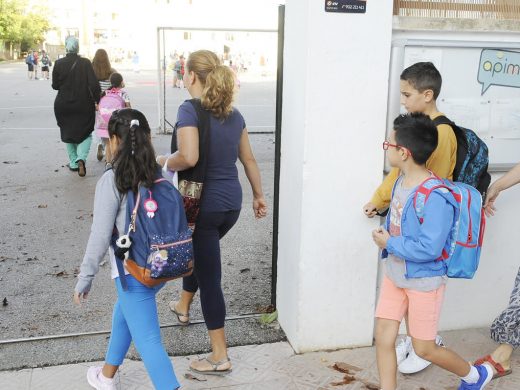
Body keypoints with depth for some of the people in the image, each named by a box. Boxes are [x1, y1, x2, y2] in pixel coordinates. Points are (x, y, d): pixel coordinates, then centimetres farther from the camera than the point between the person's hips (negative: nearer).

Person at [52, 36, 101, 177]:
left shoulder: (59, 64, -7)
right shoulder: (85, 63, -10)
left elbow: (55, 85, 1)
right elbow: (94, 84, -14)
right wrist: (97, 100, -3)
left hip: (63, 105, 1)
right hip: (84, 106, -1)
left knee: (68, 134, 18)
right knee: (86, 134, 12)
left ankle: (73, 163, 20)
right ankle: (81, 159, -11)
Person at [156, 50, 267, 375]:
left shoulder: (189, 110, -16)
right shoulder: (234, 113, 6)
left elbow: (188, 157, -30)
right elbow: (249, 159, 12)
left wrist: (165, 162, -10)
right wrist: (259, 195, 21)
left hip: (203, 204, -7)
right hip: (232, 203, 7)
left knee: (210, 276, 3)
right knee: (198, 253, 31)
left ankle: (220, 357, 12)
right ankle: (183, 307, 54)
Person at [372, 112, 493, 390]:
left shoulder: (435, 198, -27)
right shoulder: (401, 181, -1)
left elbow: (429, 249, -29)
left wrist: (389, 243, -20)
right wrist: (383, 234, 0)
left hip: (423, 281, -7)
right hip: (394, 274, 7)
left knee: (424, 349, 9)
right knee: (383, 338, 8)